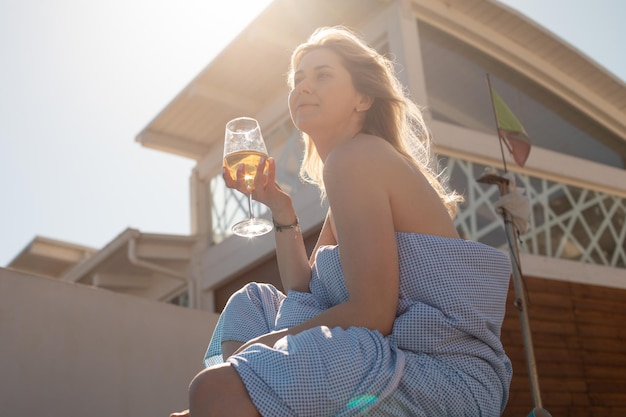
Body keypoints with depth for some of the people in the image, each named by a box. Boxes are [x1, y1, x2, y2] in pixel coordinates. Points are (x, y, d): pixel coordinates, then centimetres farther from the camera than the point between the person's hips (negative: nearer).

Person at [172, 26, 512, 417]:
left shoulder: (355, 157, -10)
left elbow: (372, 314, -18)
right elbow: (306, 294, 16)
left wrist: (261, 343, -7)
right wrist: (281, 210, 9)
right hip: (396, 351, 10)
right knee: (250, 304, 21)